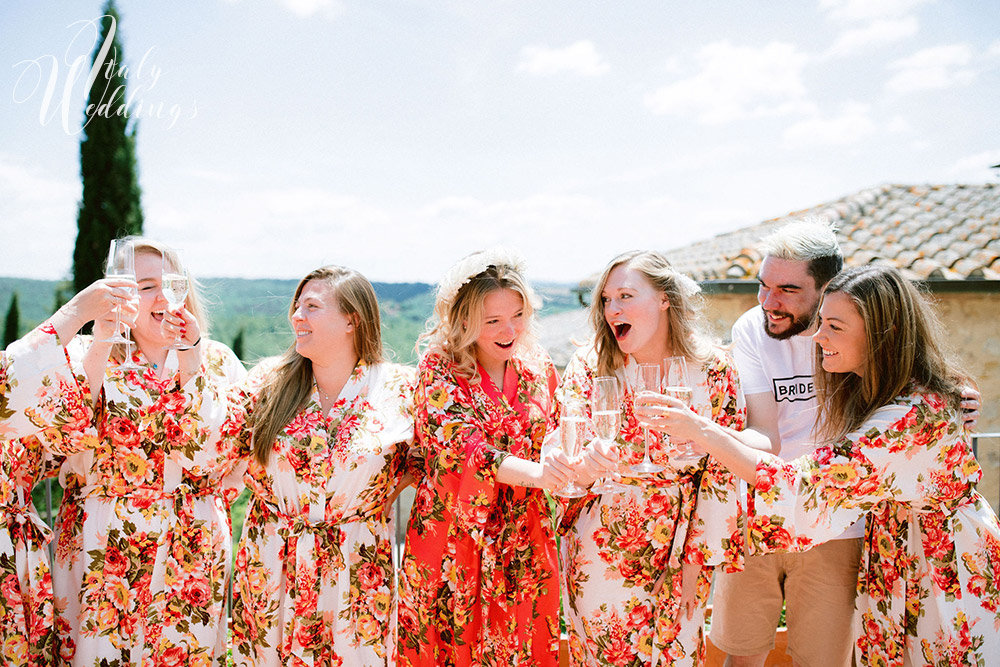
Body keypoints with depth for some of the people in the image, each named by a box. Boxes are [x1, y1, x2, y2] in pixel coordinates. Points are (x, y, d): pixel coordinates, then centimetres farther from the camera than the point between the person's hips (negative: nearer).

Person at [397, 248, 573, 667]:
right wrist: (536, 473, -39)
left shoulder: (538, 369, 3)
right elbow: (463, 446, -25)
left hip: (524, 548, 4)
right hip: (451, 544, -3)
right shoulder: (438, 370, -10)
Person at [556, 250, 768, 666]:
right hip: (599, 549, 0)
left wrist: (697, 561, -5)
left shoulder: (714, 372, -8)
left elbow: (720, 475, -4)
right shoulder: (589, 366, -7)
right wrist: (583, 460, -35)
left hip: (677, 548, 0)